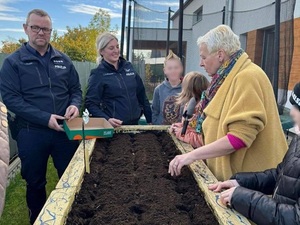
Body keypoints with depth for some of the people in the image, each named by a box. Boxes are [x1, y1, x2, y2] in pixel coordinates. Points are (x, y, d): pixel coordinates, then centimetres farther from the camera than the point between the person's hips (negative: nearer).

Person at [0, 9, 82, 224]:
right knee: (35, 183, 14)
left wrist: (75, 105, -12)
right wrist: (45, 118, -20)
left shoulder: (63, 60, 8)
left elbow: (76, 89, 12)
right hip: (31, 133, -2)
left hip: (65, 130, 3)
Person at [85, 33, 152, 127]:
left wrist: (150, 120, 9)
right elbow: (90, 103, -11)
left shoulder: (128, 67, 6)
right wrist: (107, 120, -26)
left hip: (134, 124, 5)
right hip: (112, 127, -4)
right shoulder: (98, 74, -7)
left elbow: (142, 95, 10)